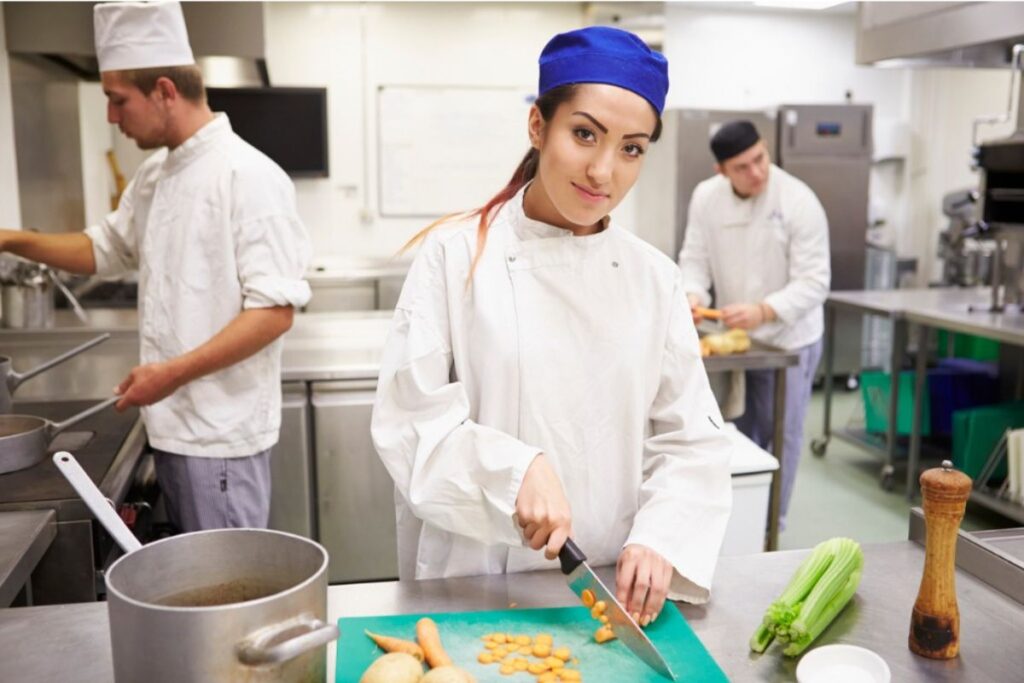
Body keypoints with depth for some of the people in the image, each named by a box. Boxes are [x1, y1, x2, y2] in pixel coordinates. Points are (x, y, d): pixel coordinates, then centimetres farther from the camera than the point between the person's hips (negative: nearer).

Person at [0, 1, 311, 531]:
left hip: (221, 432, -8)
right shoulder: (155, 174, 11)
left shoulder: (248, 175, -15)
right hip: (172, 424, 8)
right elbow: (106, 248, 26)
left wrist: (174, 372, -22)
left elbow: (275, 309, -20)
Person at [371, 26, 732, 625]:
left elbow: (691, 440, 0)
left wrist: (661, 539, -15)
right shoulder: (456, 256, -11)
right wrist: (513, 471, -27)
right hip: (474, 590, -2)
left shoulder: (654, 277, -2)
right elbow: (411, 420, -13)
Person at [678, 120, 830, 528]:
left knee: (781, 434, 7)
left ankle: (770, 525, 25)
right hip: (734, 337, 4)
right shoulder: (706, 197, -8)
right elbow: (695, 258, -3)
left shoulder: (799, 202, -21)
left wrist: (762, 312, -37)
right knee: (743, 431, 18)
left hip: (787, 340, -4)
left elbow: (813, 282, -23)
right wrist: (694, 295, -24)